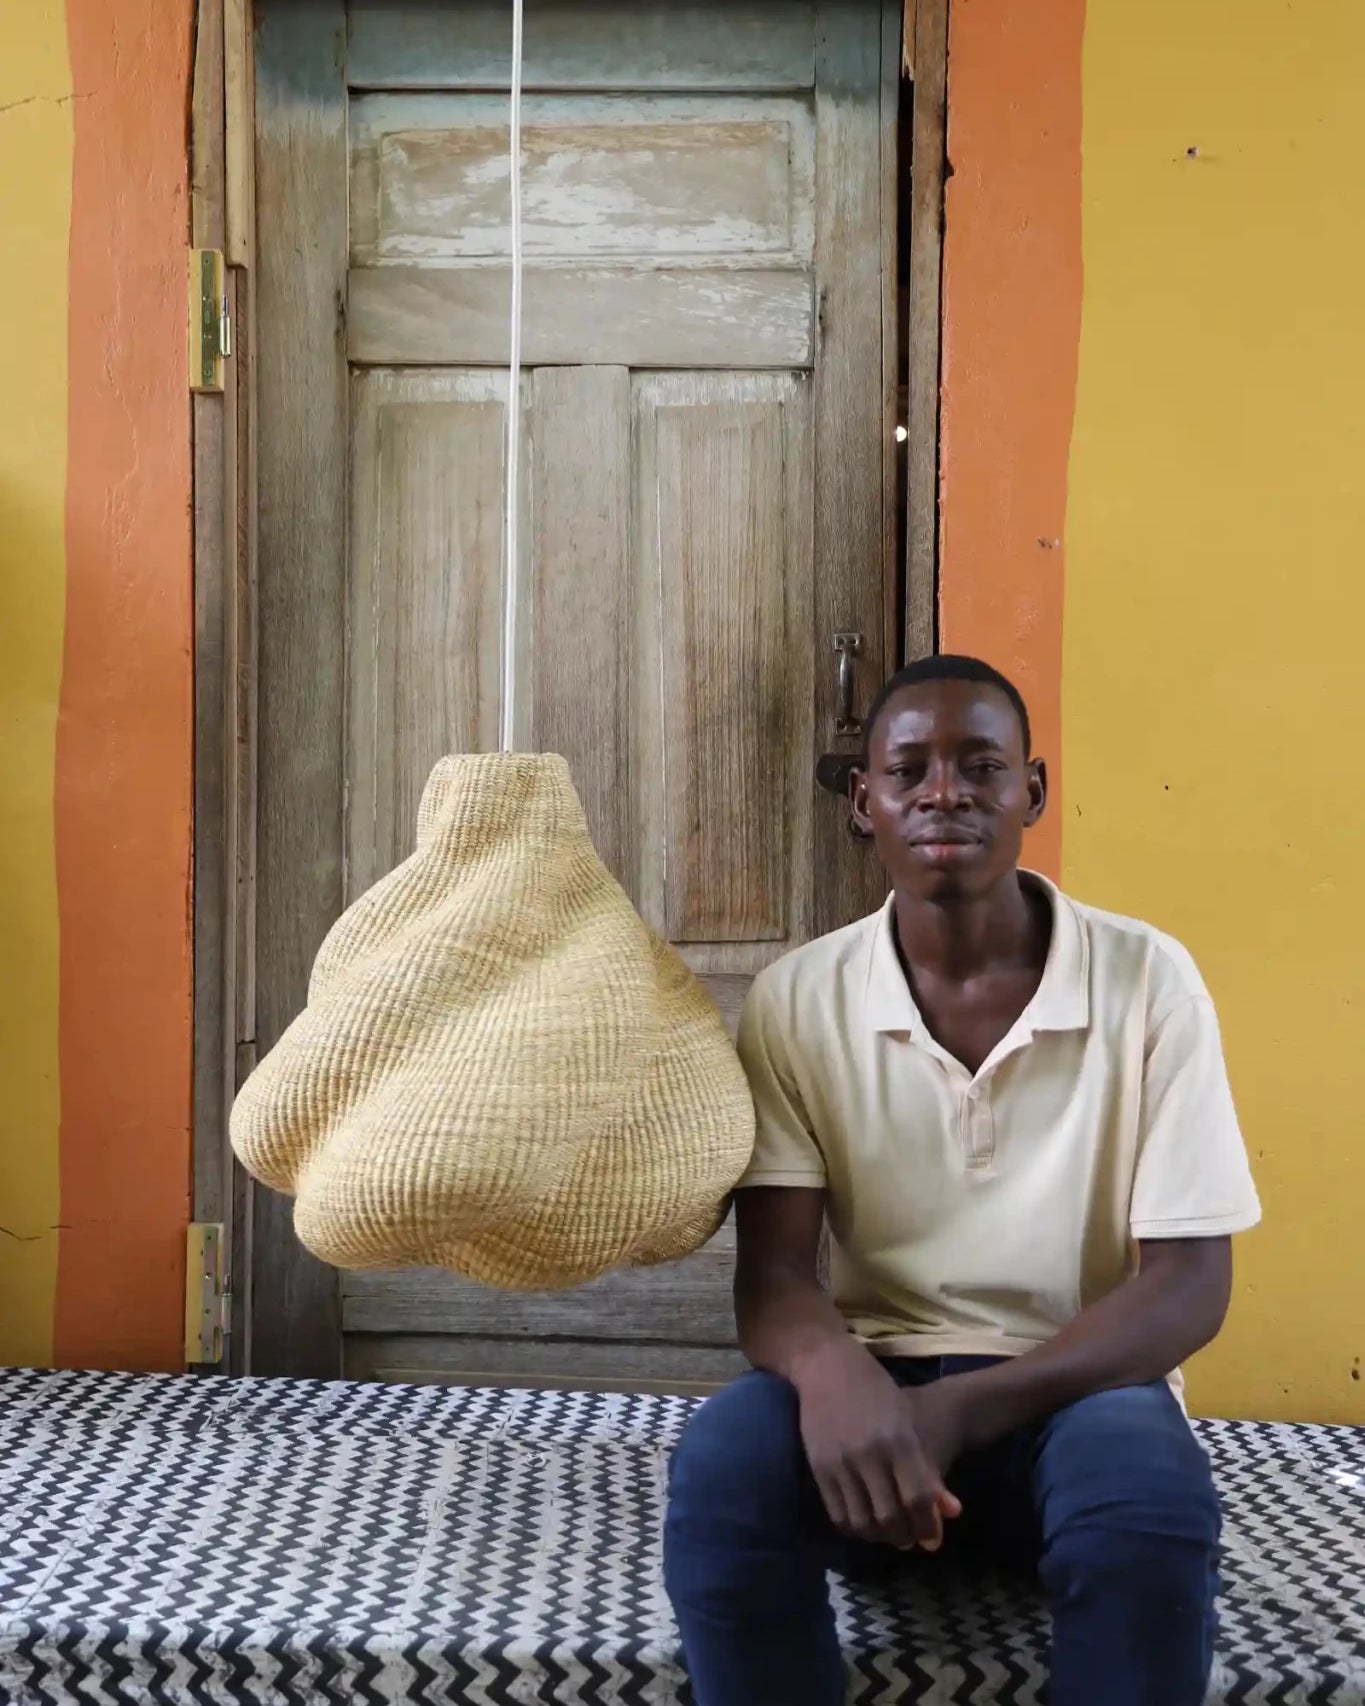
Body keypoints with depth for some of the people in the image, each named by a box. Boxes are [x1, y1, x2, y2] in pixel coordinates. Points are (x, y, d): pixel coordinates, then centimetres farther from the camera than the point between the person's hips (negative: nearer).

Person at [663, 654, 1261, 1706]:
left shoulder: (1149, 980, -7)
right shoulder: (796, 1000, -3)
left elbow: (1190, 1285, -9)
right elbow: (773, 1271, -7)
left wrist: (964, 1409, -24)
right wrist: (833, 1373, -34)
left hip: (1074, 1386, -1)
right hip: (875, 1382, 1)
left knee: (1153, 1508, -35)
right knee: (721, 1474, -31)